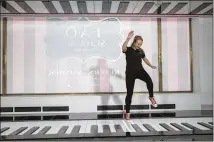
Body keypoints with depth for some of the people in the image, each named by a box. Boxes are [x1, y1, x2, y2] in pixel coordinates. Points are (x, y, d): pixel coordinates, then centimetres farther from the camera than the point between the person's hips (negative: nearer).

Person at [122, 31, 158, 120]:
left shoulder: (141, 51, 8)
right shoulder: (128, 50, -6)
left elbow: (145, 59, 27)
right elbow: (123, 48, -31)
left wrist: (151, 66, 42)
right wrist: (128, 39, -46)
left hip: (140, 70, 3)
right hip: (130, 72, -3)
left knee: (149, 81, -29)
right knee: (129, 93, 1)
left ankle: (151, 97, -1)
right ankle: (127, 112, 16)